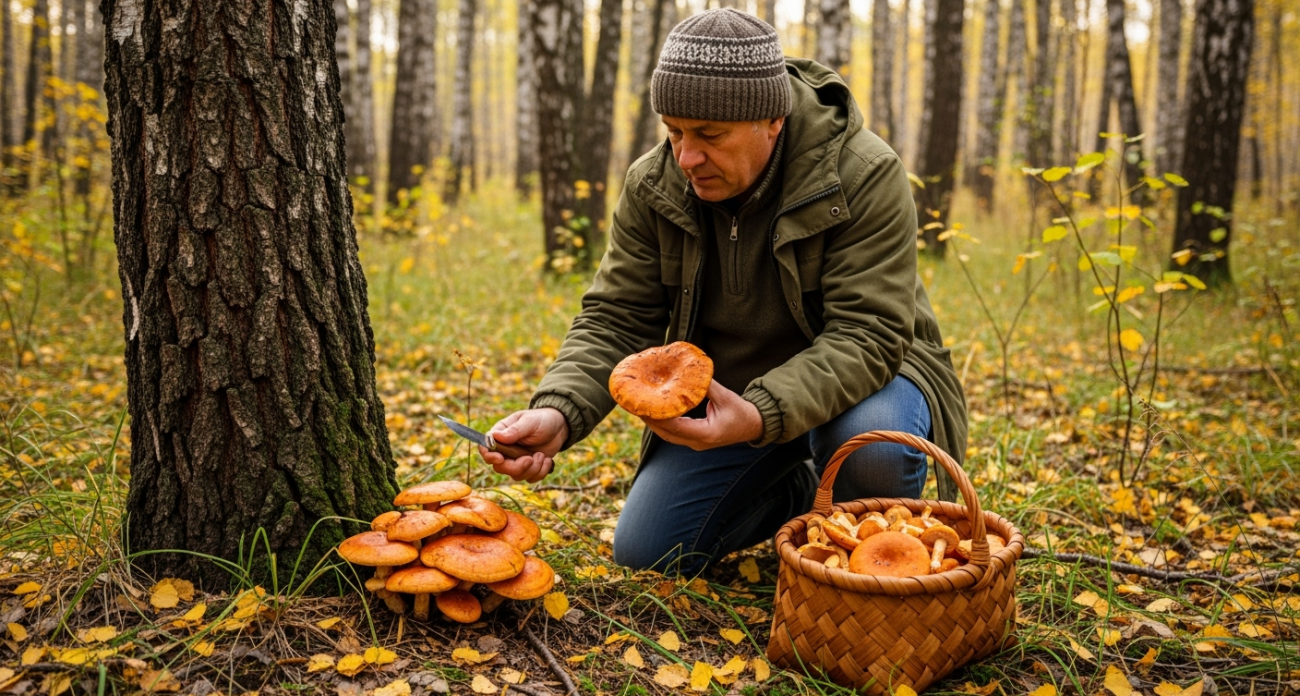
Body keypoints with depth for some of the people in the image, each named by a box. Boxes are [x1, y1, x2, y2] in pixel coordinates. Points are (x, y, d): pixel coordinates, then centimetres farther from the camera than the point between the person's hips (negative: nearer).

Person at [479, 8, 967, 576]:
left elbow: (867, 335, -29)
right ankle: (796, 496, 20)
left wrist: (763, 416, -45)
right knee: (644, 552, -4)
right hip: (721, 398, 4)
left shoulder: (863, 176, -24)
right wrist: (558, 412, -28)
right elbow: (614, 321, -8)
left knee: (871, 442, -38)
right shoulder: (652, 187, -10)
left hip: (857, 377, -4)